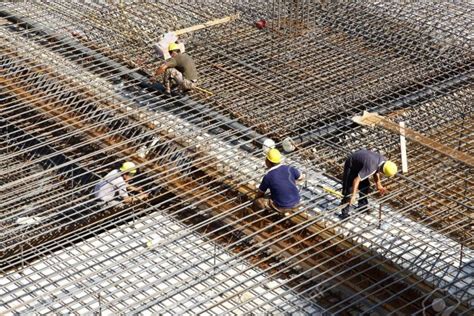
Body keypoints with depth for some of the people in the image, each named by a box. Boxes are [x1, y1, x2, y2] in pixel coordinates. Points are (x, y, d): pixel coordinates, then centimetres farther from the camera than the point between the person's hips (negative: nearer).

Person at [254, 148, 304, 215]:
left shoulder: (268, 176, -15)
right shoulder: (289, 169, -6)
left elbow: (259, 194, 0)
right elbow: (301, 177, 14)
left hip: (282, 206, -4)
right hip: (296, 203, 4)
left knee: (256, 203, 7)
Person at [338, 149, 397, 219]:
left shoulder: (383, 161, -16)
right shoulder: (371, 167, -41)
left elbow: (376, 172, 4)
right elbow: (356, 180, -38)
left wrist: (379, 185, -6)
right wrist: (353, 195, -35)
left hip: (360, 163, 8)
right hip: (351, 166, -8)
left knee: (365, 185, 12)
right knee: (349, 190, -8)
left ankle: (362, 206, 30)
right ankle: (344, 213, 0)